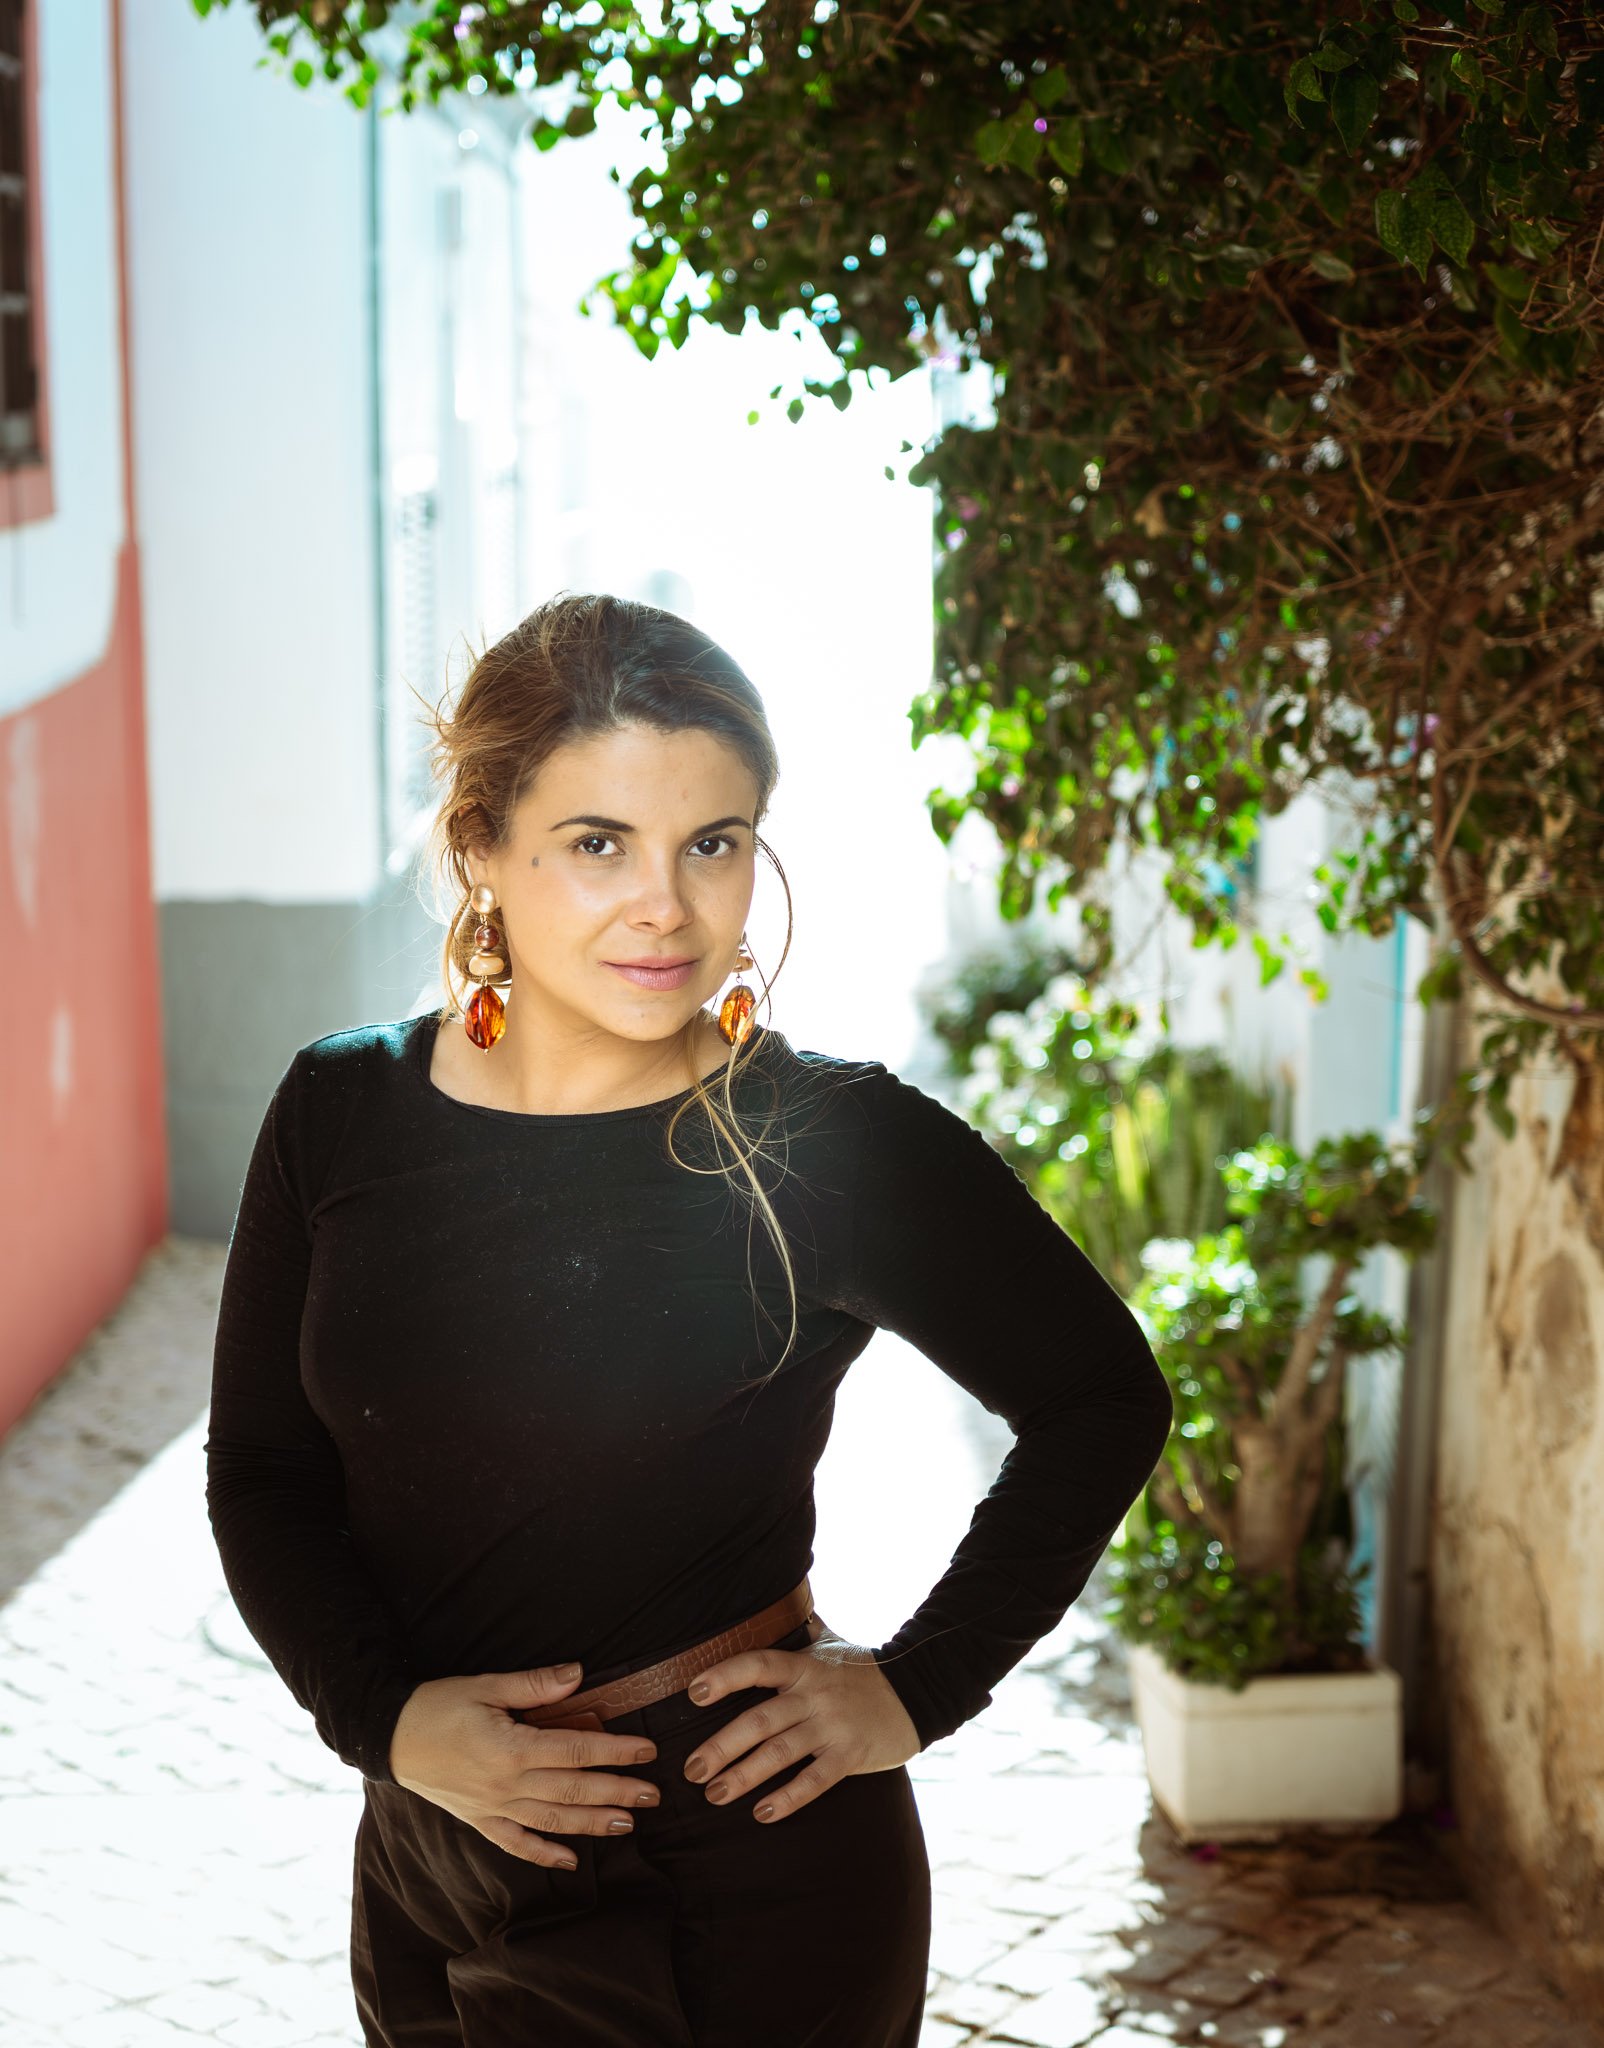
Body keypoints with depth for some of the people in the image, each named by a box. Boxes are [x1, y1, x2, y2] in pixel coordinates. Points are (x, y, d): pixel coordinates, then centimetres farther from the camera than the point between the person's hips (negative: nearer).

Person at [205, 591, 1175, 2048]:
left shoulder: (836, 1143, -15)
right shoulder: (342, 1113, -5)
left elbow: (1103, 1401, -4)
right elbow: (260, 1467, 3)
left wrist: (918, 1690, -6)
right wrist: (389, 1716, -11)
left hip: (746, 1884, -3)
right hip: (426, 1859, 4)